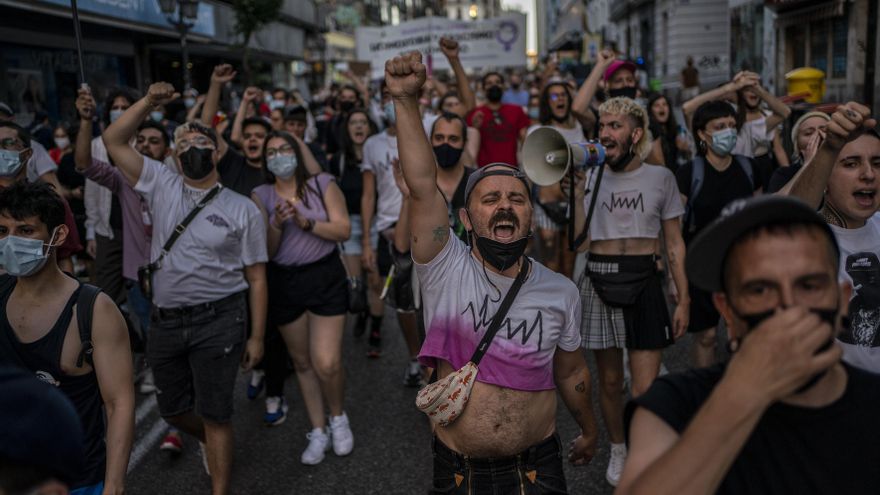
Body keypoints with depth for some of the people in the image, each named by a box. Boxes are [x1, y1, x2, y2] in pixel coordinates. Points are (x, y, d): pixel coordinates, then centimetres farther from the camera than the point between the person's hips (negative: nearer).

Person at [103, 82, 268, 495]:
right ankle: (213, 444, 50)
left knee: (215, 413, 3)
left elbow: (256, 278, -2)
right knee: (173, 409, 19)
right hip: (165, 321, 4)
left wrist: (256, 336, -4)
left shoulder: (242, 209, -2)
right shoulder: (161, 186, 6)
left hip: (218, 321, -4)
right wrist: (150, 101, -7)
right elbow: (113, 140, 2)